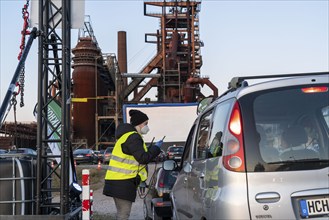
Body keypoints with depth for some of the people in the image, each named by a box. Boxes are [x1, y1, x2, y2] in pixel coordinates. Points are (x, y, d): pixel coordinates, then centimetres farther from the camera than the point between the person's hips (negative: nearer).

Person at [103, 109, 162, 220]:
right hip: (123, 183, -11)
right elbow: (143, 158, -19)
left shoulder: (126, 135, 20)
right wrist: (156, 148, -7)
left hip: (117, 180, 11)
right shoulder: (133, 138, -14)